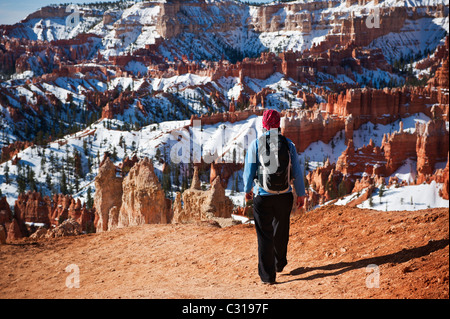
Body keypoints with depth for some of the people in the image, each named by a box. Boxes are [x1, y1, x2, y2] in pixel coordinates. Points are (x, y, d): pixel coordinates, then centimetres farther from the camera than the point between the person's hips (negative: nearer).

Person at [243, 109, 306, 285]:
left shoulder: (256, 144, -7)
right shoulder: (288, 144, -2)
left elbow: (249, 171, -3)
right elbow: (297, 171, 1)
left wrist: (247, 190, 15)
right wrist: (301, 194, 12)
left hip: (263, 197, -2)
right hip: (284, 196, 2)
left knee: (265, 236, 4)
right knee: (281, 231, 22)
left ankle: (267, 275, 2)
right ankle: (280, 264, 41)